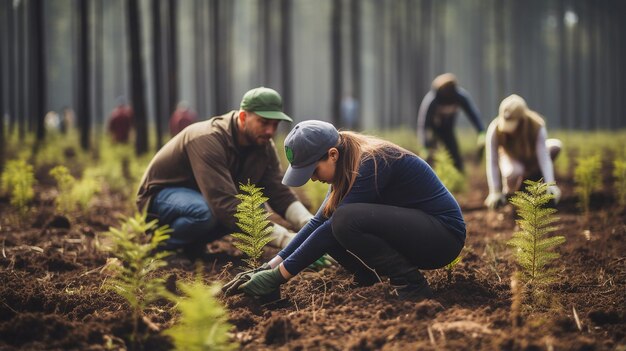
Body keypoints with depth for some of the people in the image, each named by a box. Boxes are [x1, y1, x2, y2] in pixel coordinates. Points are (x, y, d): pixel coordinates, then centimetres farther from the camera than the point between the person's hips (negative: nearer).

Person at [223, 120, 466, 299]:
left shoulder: (372, 163, -23)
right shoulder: (348, 167, 4)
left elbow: (332, 229, -25)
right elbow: (320, 221, 7)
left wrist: (278, 276, -22)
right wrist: (271, 265, -2)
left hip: (443, 235, -9)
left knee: (346, 219, -29)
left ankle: (411, 285, -16)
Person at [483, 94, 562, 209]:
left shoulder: (536, 126, -31)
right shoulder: (494, 130, -32)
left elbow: (544, 157, -36)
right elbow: (492, 162, -31)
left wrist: (550, 185, -47)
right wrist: (495, 192, -34)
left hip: (531, 157, 2)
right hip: (512, 158, -2)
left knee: (555, 146, -29)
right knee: (513, 173, -40)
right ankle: (509, 190, -1)